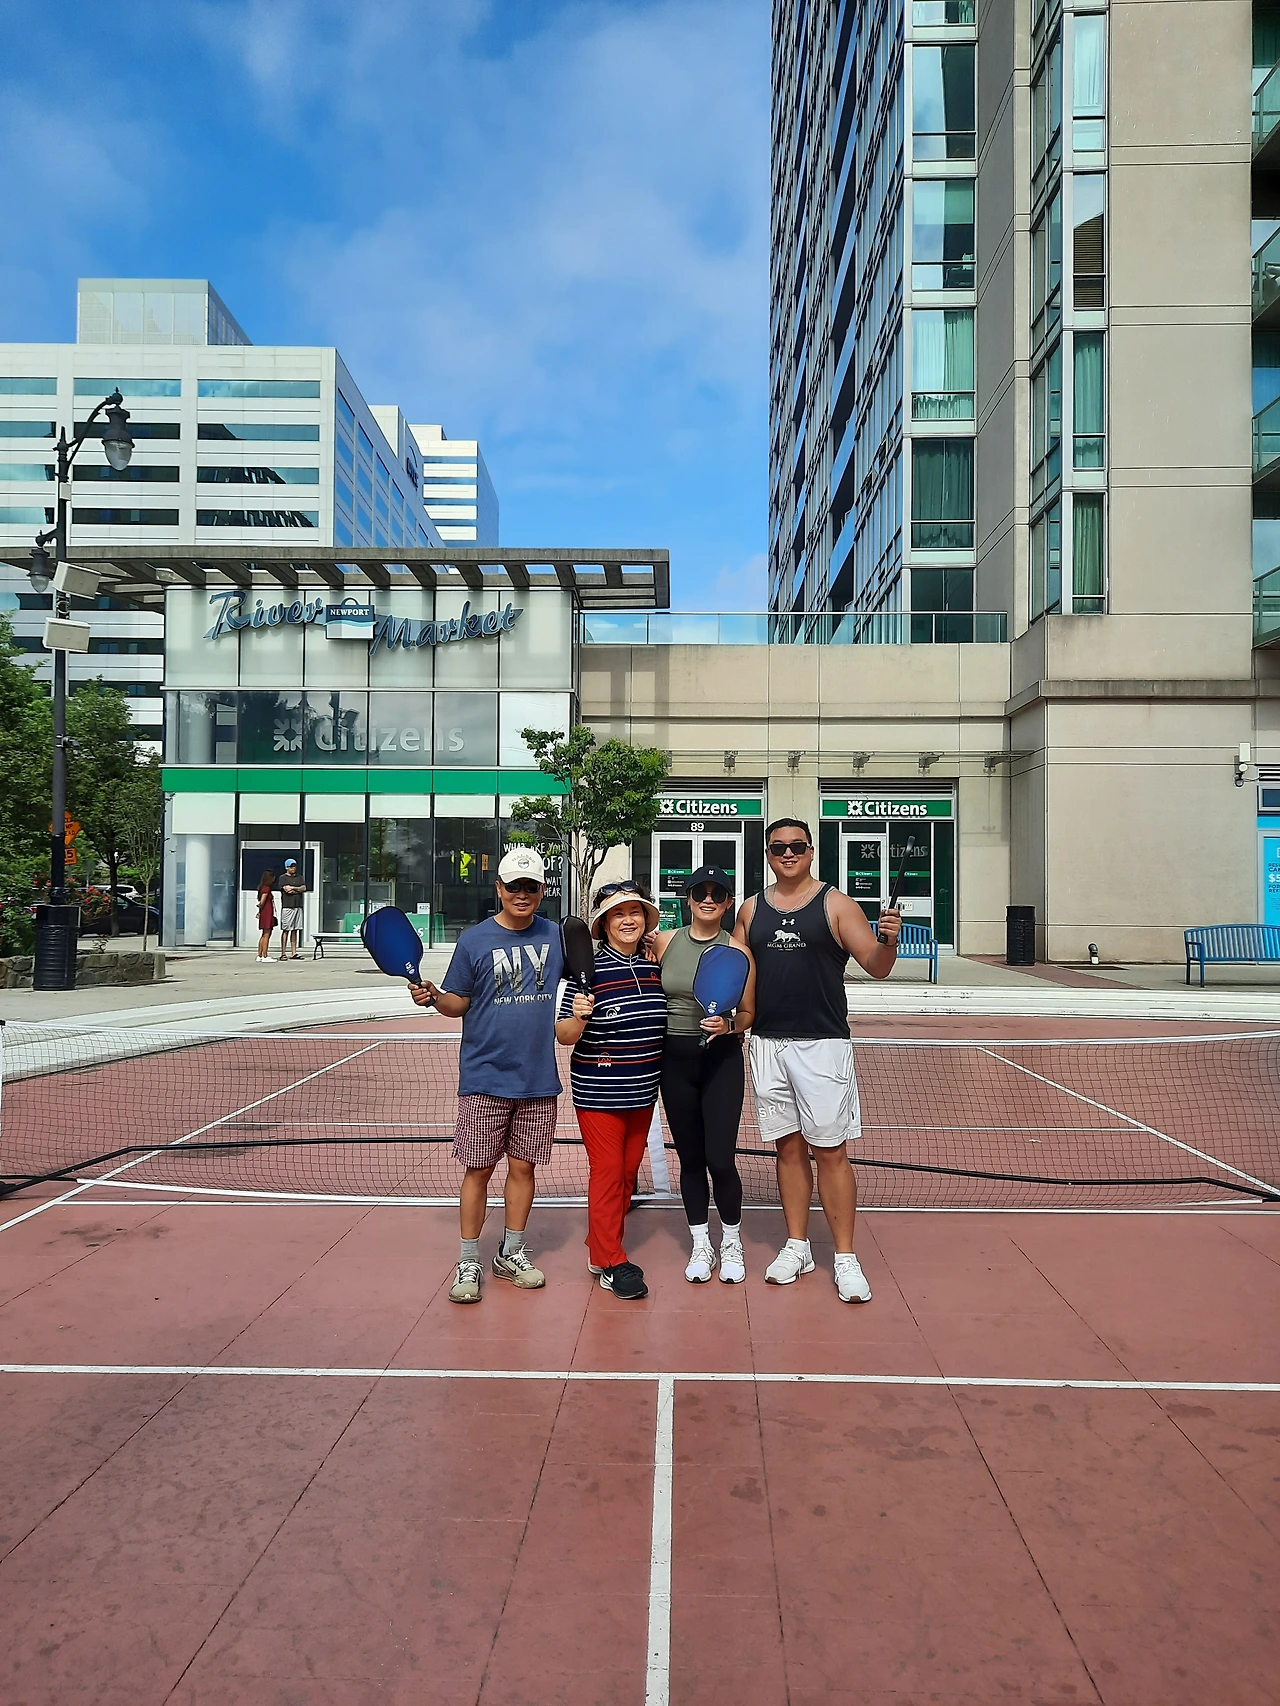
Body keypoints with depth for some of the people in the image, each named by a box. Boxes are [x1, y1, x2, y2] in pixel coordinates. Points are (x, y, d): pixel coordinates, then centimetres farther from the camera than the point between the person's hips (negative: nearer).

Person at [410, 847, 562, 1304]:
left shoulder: (557, 937, 4)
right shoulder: (474, 940, -3)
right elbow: (459, 1002, 2)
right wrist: (433, 997, -16)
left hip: (538, 1079, 2)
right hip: (485, 1078, -2)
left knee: (523, 1166, 11)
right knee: (478, 1169, 3)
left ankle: (511, 1253, 28)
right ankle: (468, 1264, 15)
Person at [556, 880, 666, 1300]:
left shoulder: (654, 965, 3)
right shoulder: (590, 968, -14)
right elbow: (564, 1036, -12)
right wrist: (578, 1017, -32)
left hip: (643, 1091, 6)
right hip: (599, 1091, -6)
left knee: (628, 1171, 14)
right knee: (607, 1171, 0)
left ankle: (601, 1248, 30)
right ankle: (610, 1262, 13)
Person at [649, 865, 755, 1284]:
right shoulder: (664, 942, 3)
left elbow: (748, 1014, 3)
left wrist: (729, 1024, -15)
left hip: (721, 1060, -2)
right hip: (675, 1060, 2)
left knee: (720, 1160, -7)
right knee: (690, 1158, 9)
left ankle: (732, 1243, 17)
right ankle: (701, 1245, 25)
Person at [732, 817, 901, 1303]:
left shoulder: (836, 905, -2)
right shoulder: (752, 909, 9)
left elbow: (876, 966, -6)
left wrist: (889, 941, -27)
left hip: (822, 1045, -3)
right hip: (768, 1044, 4)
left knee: (830, 1151, -1)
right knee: (788, 1147, 12)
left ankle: (845, 1258, 8)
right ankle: (796, 1247, 24)